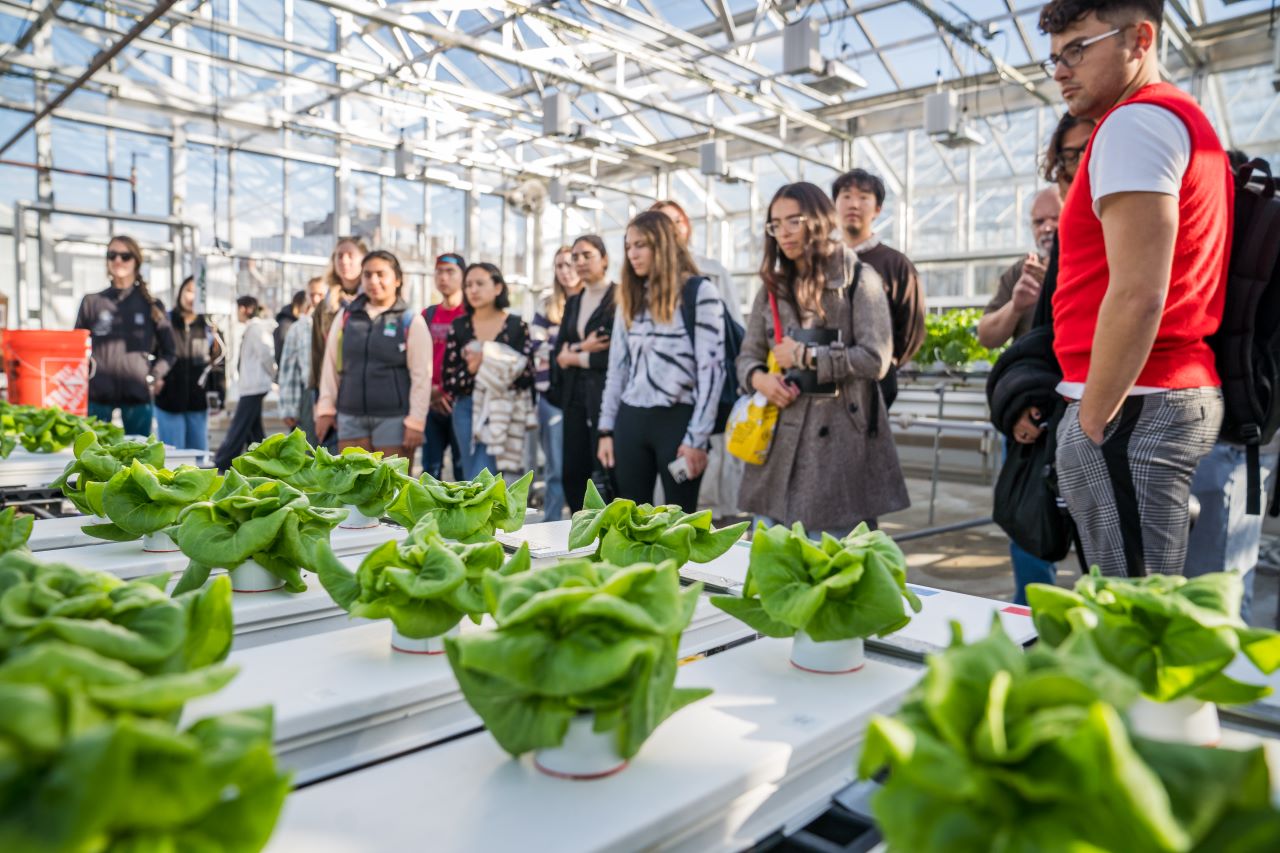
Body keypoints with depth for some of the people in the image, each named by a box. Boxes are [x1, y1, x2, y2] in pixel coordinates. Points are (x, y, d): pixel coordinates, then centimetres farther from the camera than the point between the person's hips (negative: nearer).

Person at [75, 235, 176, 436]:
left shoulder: (152, 306, 9)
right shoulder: (91, 302, 10)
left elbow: (168, 352, 11)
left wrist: (155, 376, -6)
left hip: (138, 402, 0)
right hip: (97, 401, 0)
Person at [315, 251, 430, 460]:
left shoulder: (411, 321, -3)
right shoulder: (346, 317, 8)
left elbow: (421, 377, -7)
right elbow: (331, 366, 12)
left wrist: (415, 422, -11)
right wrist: (326, 408, 7)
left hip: (393, 419, -3)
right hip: (351, 417, 4)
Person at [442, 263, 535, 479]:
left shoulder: (517, 326, -1)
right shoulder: (459, 327, 6)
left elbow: (524, 376, -7)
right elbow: (449, 382, 2)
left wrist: (487, 362, -15)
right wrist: (471, 367, -16)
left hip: (502, 413, -3)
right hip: (467, 410, 3)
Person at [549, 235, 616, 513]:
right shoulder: (573, 302, 17)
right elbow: (559, 354, 11)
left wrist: (576, 357, -4)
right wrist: (583, 347, -10)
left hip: (606, 396, -6)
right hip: (575, 398, 7)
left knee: (606, 476, -5)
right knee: (573, 475, 7)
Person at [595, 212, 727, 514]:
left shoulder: (700, 292, -6)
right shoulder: (630, 297, 14)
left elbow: (711, 368, -11)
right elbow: (617, 366, 14)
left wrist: (697, 437, -14)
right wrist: (606, 428, 10)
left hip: (677, 419, -5)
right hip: (631, 420, 6)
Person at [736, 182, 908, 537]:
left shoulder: (859, 279, -1)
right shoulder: (772, 287, 14)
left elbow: (875, 360, -11)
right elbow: (747, 355, 15)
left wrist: (804, 356, -8)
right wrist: (759, 378, -8)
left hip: (838, 438, -5)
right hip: (780, 438, 5)